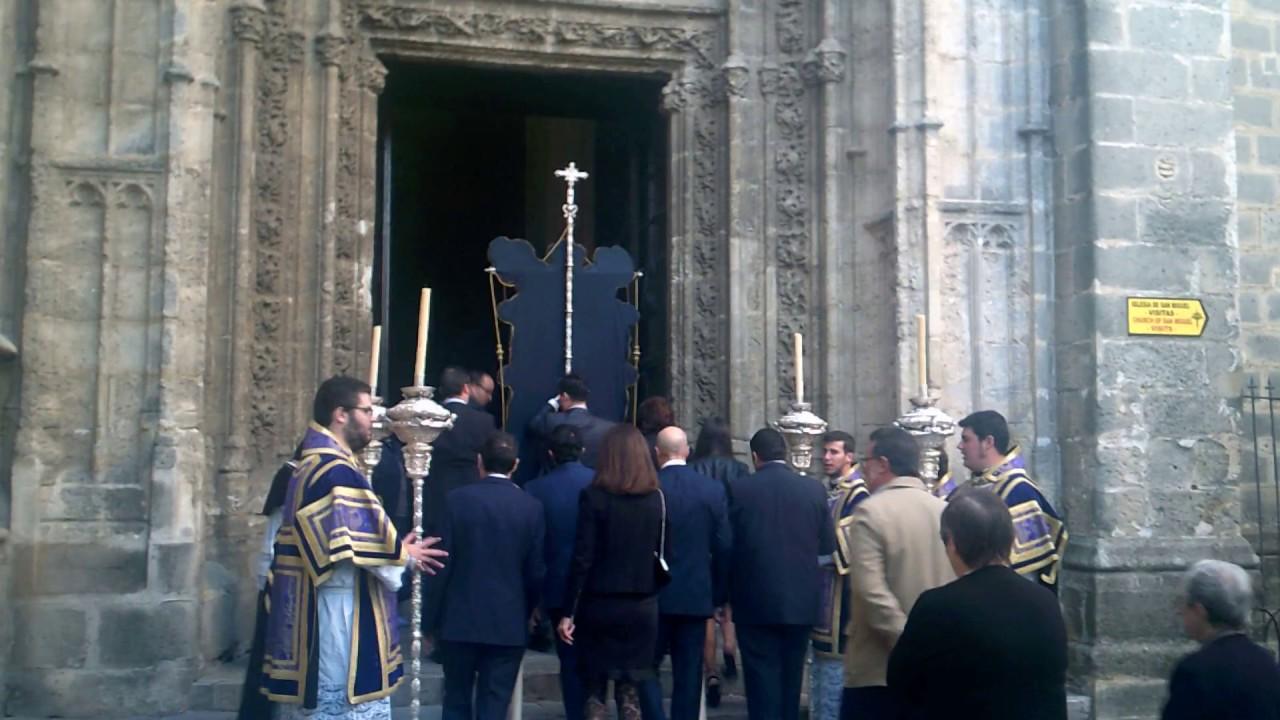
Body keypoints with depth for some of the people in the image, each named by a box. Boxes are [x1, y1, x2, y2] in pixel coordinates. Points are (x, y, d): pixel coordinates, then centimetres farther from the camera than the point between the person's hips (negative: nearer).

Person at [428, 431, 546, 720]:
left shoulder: (457, 499, -7)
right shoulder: (531, 507, -4)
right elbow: (536, 572, -1)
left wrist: (434, 616, 6)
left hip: (459, 618, 0)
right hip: (509, 622, 0)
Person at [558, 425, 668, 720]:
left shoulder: (593, 496, -9)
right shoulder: (656, 498, 0)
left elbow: (582, 559, -11)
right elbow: (663, 556, 1)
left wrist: (569, 612, -6)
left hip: (599, 605, -2)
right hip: (642, 607, 2)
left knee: (594, 690, 10)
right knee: (630, 690, 11)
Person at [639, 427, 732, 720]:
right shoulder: (713, 489, -1)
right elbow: (723, 547, 0)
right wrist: (718, 594, 10)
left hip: (655, 596, -2)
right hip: (697, 596, 3)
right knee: (689, 673, 10)